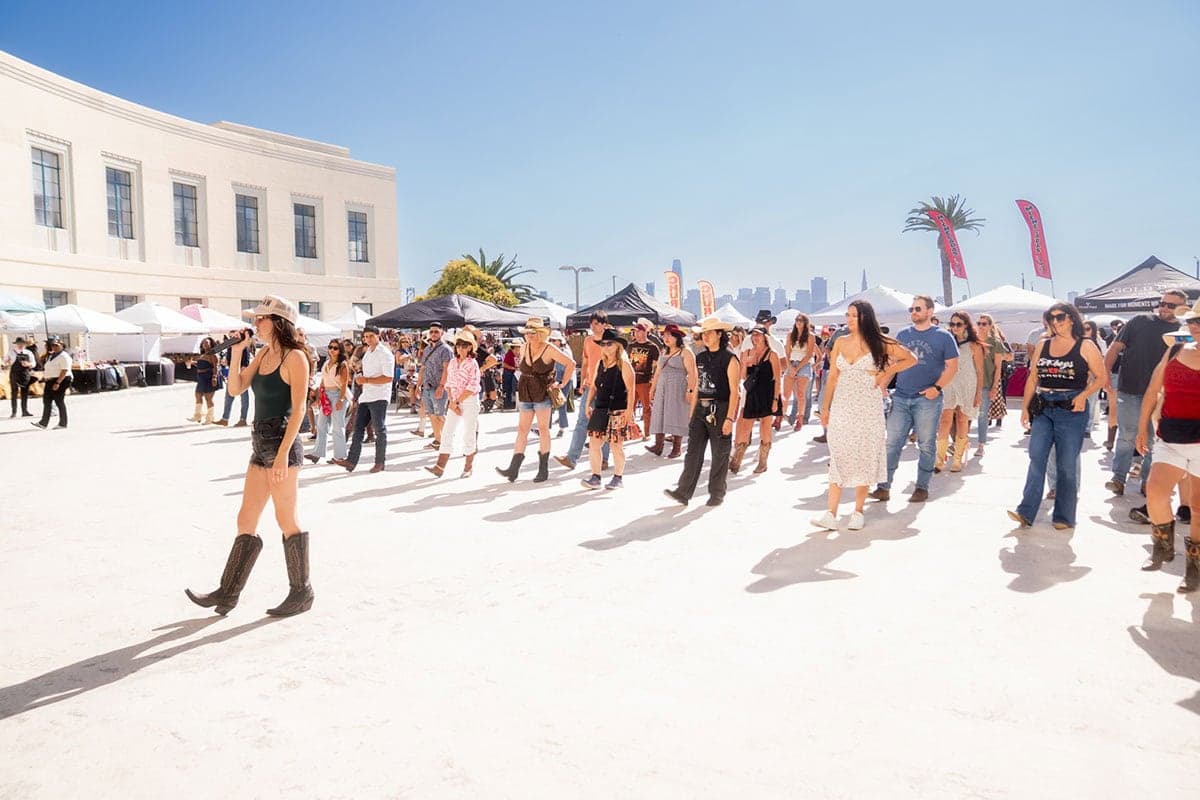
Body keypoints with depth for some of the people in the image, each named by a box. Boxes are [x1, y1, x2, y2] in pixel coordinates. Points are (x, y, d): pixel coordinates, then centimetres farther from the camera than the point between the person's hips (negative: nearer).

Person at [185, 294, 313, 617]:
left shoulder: (295, 357, -10)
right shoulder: (263, 355, 15)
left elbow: (298, 409, -15)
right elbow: (236, 388, 12)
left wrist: (283, 452, -21)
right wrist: (236, 351, 3)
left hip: (282, 443, -9)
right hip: (261, 444, 9)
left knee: (286, 520, -1)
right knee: (246, 520, 11)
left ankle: (301, 593, 12)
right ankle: (227, 593, 18)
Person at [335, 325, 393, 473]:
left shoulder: (384, 353, -10)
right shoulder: (367, 353, 17)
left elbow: (388, 378, -18)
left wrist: (366, 380, -19)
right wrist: (359, 378, 9)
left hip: (379, 397, -8)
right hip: (366, 396, 8)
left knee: (380, 430, 0)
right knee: (358, 428, 5)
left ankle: (380, 463, 8)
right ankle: (351, 461, 6)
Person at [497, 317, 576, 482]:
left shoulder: (549, 349, -9)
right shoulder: (524, 348, 9)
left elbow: (571, 363, -8)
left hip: (543, 393, -5)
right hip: (525, 394, 5)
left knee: (543, 430, 1)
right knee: (522, 430, 1)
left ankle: (544, 469, 9)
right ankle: (513, 468, -3)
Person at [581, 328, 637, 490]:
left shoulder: (623, 365, -6)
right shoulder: (600, 364, 13)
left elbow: (631, 389, -10)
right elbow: (594, 386, 20)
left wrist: (629, 410, -17)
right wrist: (588, 405, 13)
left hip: (618, 411, -6)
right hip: (600, 409, 6)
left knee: (616, 445, 1)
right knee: (594, 442, -1)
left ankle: (618, 478, 16)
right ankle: (595, 477, 6)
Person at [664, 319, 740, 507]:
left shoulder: (729, 358, -7)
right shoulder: (700, 358, 12)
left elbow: (734, 390, -10)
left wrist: (729, 418, -16)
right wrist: (692, 413, 14)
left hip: (720, 410, -5)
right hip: (701, 409, 5)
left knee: (719, 455, 5)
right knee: (693, 451, 1)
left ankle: (717, 494, 16)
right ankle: (683, 492, 0)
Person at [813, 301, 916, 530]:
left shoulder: (878, 343, -1)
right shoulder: (840, 342, 8)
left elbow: (911, 359, 6)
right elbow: (832, 376, 9)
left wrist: (885, 374, -1)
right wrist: (825, 407, 6)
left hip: (868, 407, -2)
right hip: (842, 406, 2)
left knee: (864, 456, 3)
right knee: (838, 457, -2)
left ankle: (859, 511, 12)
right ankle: (831, 513, -5)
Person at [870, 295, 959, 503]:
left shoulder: (943, 337, 1)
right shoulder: (903, 334, 12)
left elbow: (952, 366, -1)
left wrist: (937, 387, -14)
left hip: (928, 399, -3)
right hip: (900, 398, 3)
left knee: (926, 445, 5)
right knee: (891, 443, 0)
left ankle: (922, 487, 15)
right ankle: (884, 487, 2)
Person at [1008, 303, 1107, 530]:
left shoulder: (1085, 346, 1)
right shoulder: (1043, 346, 11)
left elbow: (1102, 377, -1)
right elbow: (1032, 379, 13)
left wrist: (1083, 395, -16)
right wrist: (1025, 407, 9)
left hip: (1071, 410, -3)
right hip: (1043, 409, 3)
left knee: (1067, 465, 2)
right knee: (1036, 458, -4)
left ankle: (1064, 517, 12)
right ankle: (1026, 513, -3)